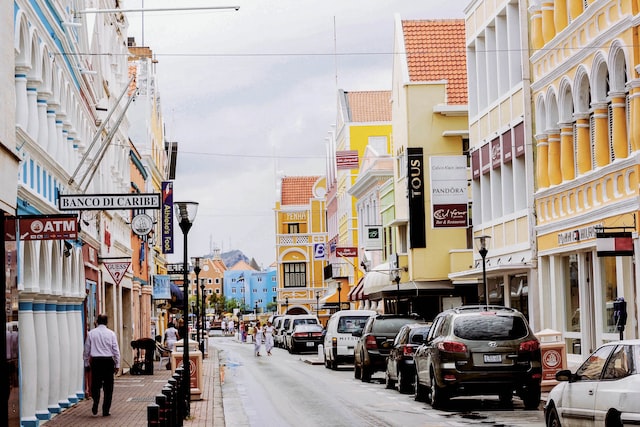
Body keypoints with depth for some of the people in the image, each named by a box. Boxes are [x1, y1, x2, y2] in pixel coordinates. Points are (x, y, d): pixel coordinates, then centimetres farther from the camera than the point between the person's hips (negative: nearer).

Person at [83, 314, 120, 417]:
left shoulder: (91, 333, 2)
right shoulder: (111, 333, -1)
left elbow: (86, 349, 6)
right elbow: (116, 350, 0)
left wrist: (86, 362, 17)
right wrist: (117, 365, 6)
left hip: (95, 361, 1)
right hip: (108, 361, -1)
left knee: (95, 385, 9)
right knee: (108, 387, 7)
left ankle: (95, 408, -9)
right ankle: (106, 410, 8)